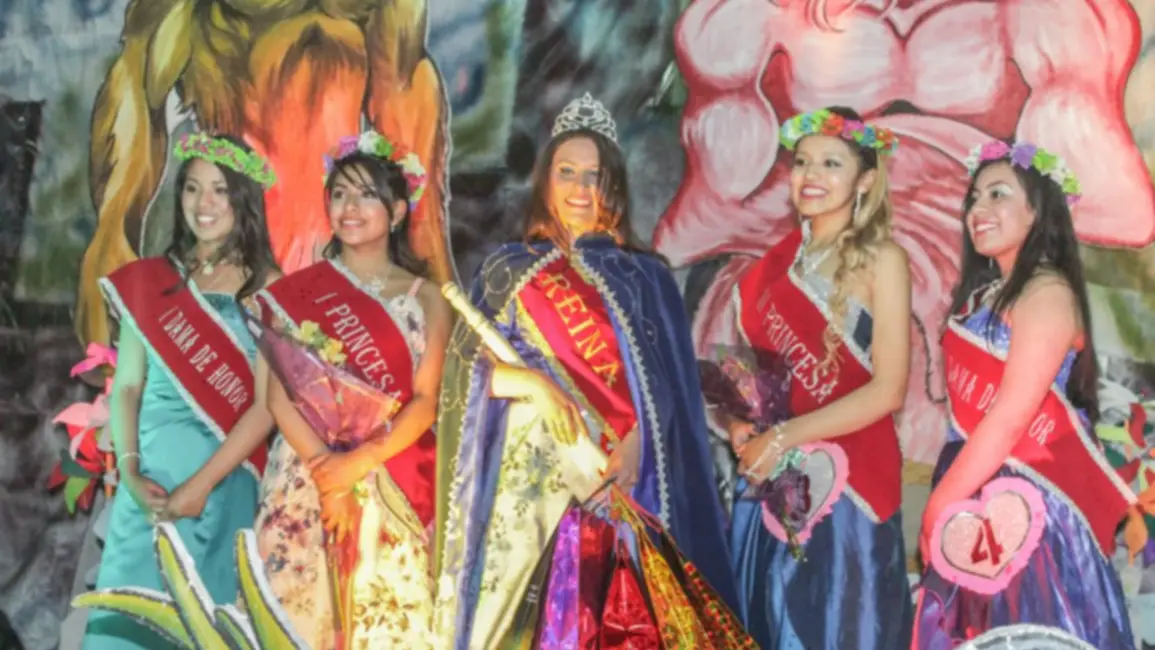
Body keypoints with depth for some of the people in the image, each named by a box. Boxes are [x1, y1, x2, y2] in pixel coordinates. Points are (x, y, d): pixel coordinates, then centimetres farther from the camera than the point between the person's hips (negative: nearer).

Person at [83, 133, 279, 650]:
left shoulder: (266, 289, -2)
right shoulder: (149, 281, 7)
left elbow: (267, 405, -8)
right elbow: (126, 385, 5)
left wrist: (200, 485, -13)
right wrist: (129, 472, -9)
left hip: (224, 484, -2)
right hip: (149, 481, 2)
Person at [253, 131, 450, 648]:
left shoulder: (427, 299, 6)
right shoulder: (296, 291, 5)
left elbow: (424, 403, -2)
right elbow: (280, 397, -2)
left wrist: (360, 461, -16)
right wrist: (328, 474, -13)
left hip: (393, 490, 0)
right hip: (306, 481, 0)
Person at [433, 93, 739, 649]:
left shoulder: (645, 276, 10)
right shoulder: (509, 270, 11)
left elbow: (669, 384, 2)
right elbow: (467, 369, 3)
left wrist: (635, 443, -16)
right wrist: (534, 384, -15)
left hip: (621, 475, 0)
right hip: (531, 472, 0)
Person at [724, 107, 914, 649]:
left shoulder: (881, 260, -7)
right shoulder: (781, 258, 8)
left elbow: (887, 390, -13)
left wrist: (783, 437, -14)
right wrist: (739, 422, -3)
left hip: (848, 479, -5)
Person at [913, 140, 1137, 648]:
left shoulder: (1047, 292, -14)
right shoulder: (983, 293, 13)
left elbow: (1012, 416, -19)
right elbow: (968, 407, 11)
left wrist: (938, 506, -13)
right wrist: (943, 505, 3)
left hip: (1024, 503, -8)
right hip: (975, 501, 8)